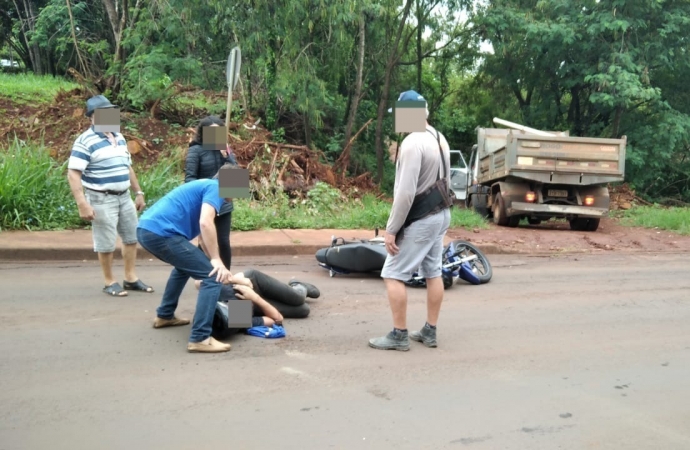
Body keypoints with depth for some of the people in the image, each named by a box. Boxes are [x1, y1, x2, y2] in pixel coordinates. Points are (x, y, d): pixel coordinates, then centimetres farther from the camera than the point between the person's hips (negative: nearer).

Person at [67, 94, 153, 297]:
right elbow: (73, 174, -19)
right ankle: (110, 282, 15)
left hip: (124, 196, 8)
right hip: (101, 199, -8)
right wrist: (82, 204, -26)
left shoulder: (119, 138, 12)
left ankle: (131, 278, 25)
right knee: (106, 243, 0)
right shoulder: (85, 141, -13)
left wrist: (138, 193, 18)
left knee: (132, 237, 13)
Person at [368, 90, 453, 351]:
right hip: (441, 214, 10)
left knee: (393, 275, -3)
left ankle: (399, 336, 2)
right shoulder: (439, 138, 10)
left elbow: (405, 193, -25)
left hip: (419, 220, -10)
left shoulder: (413, 142, -21)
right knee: (433, 273, 14)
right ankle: (430, 332, 22)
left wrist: (391, 229, -20)